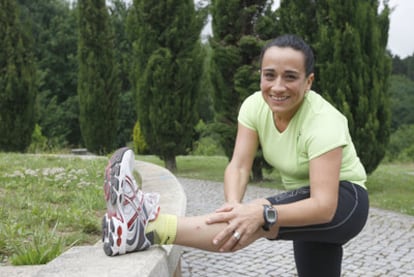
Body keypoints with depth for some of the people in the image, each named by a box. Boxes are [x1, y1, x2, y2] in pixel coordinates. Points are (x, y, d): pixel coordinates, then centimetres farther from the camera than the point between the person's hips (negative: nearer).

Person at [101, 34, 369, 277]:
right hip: (306, 202, 7)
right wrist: (234, 207, -43)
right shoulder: (255, 106, -11)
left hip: (347, 203, -7)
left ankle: (150, 227, -47)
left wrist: (263, 214, -53)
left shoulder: (322, 122, -30)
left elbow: (325, 206, -38)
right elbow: (239, 166, -20)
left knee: (263, 215, -35)